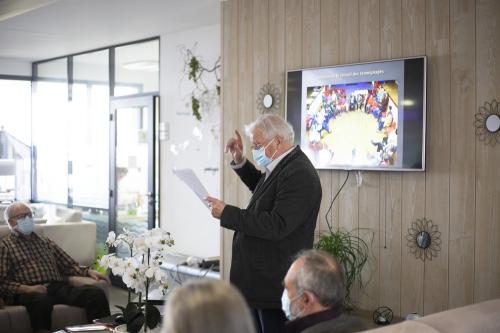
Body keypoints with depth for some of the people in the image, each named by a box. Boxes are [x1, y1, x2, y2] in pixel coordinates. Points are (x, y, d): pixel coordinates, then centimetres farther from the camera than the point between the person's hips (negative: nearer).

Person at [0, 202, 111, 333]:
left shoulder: (45, 242, 30)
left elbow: (69, 265, 27)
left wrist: (88, 272, 7)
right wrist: (28, 289, -14)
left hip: (58, 287, 5)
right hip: (28, 292, -4)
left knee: (96, 293, -24)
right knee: (42, 301, -43)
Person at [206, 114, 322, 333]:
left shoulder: (299, 175, -22)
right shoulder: (282, 166, 9)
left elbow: (276, 225, -28)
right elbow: (261, 187, 31)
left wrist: (227, 213, -22)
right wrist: (239, 160, 15)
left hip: (275, 282, -10)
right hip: (260, 277, 10)